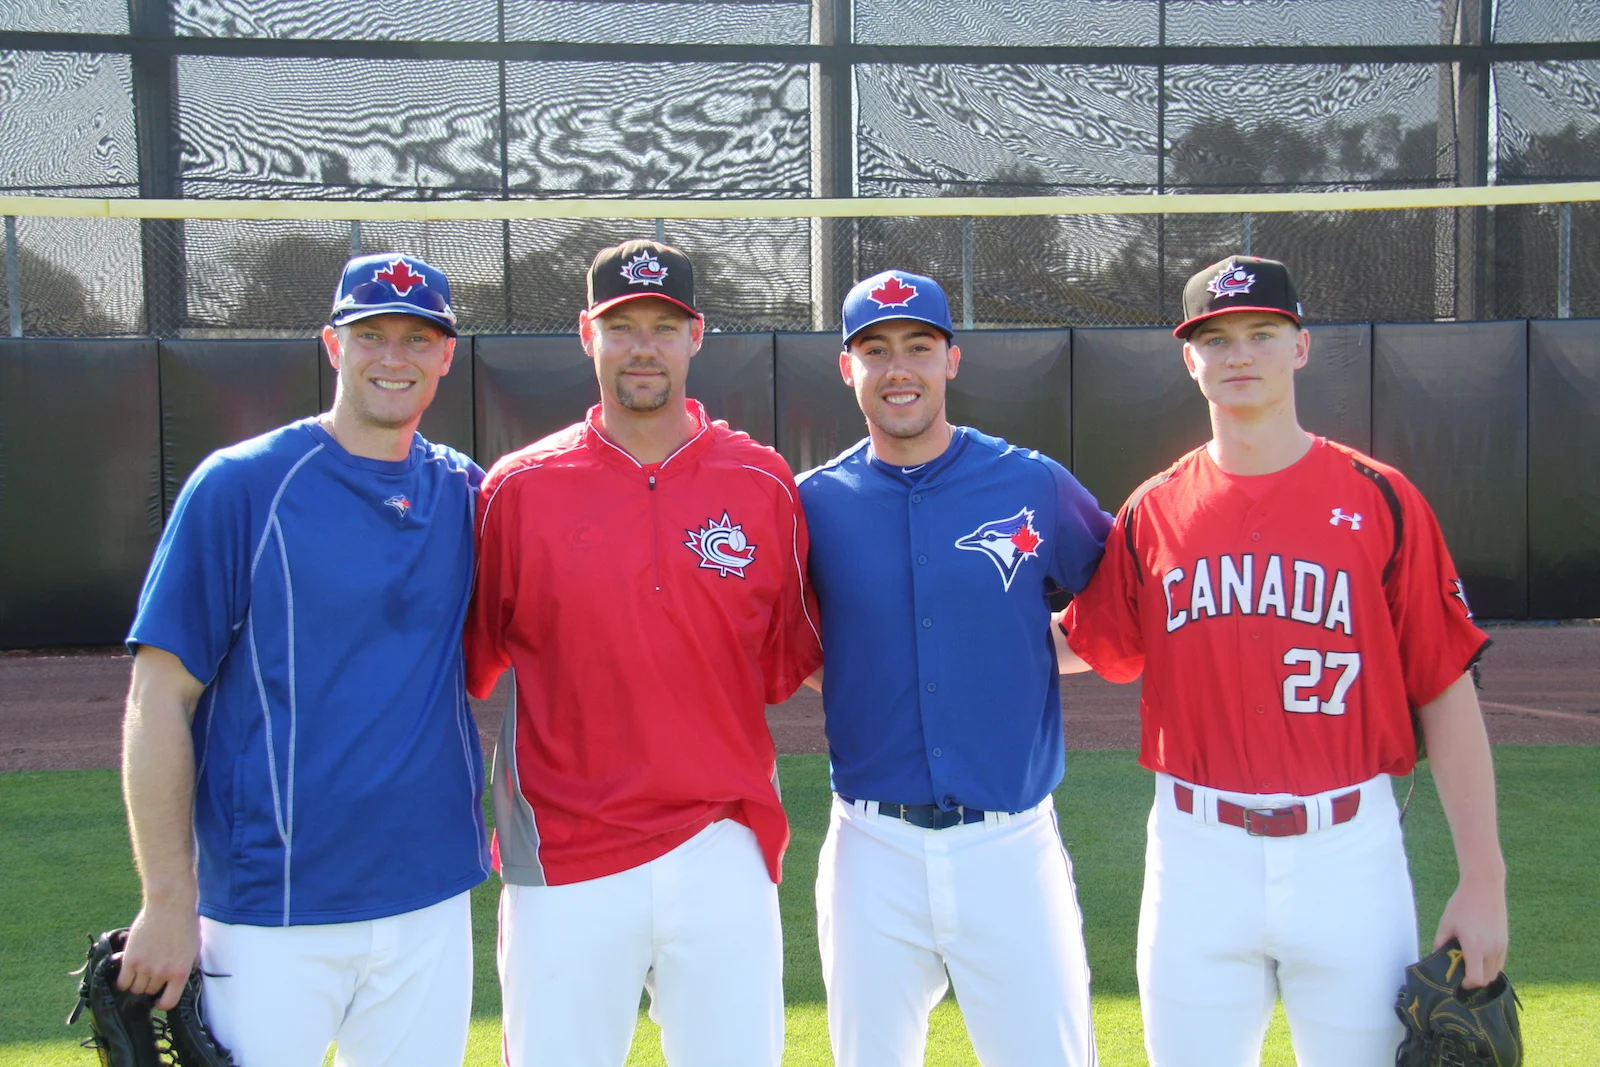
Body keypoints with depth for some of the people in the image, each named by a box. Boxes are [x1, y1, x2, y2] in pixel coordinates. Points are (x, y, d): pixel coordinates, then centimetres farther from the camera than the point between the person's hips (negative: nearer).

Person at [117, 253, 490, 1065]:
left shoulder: (463, 493, 6)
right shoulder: (240, 486, -7)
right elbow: (159, 699, -8)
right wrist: (168, 901, -11)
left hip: (431, 902, 4)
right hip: (269, 911, -4)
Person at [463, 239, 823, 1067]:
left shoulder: (763, 484, 3)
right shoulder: (518, 489, 1)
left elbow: (789, 662, 8)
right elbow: (469, 659, 5)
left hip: (722, 851, 1)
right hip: (563, 861, 0)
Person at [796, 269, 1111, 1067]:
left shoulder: (1036, 487, 0)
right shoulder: (814, 503, 2)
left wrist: (1045, 646, -1)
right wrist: (850, 684, -2)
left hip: (1012, 844, -1)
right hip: (873, 851, 1)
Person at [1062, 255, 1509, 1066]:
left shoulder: (1380, 501, -2)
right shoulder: (1153, 512, 4)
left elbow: (1446, 697, -3)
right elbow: (1086, 649, 12)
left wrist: (1483, 881, -6)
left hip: (1348, 853, -1)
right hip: (1197, 855, 2)